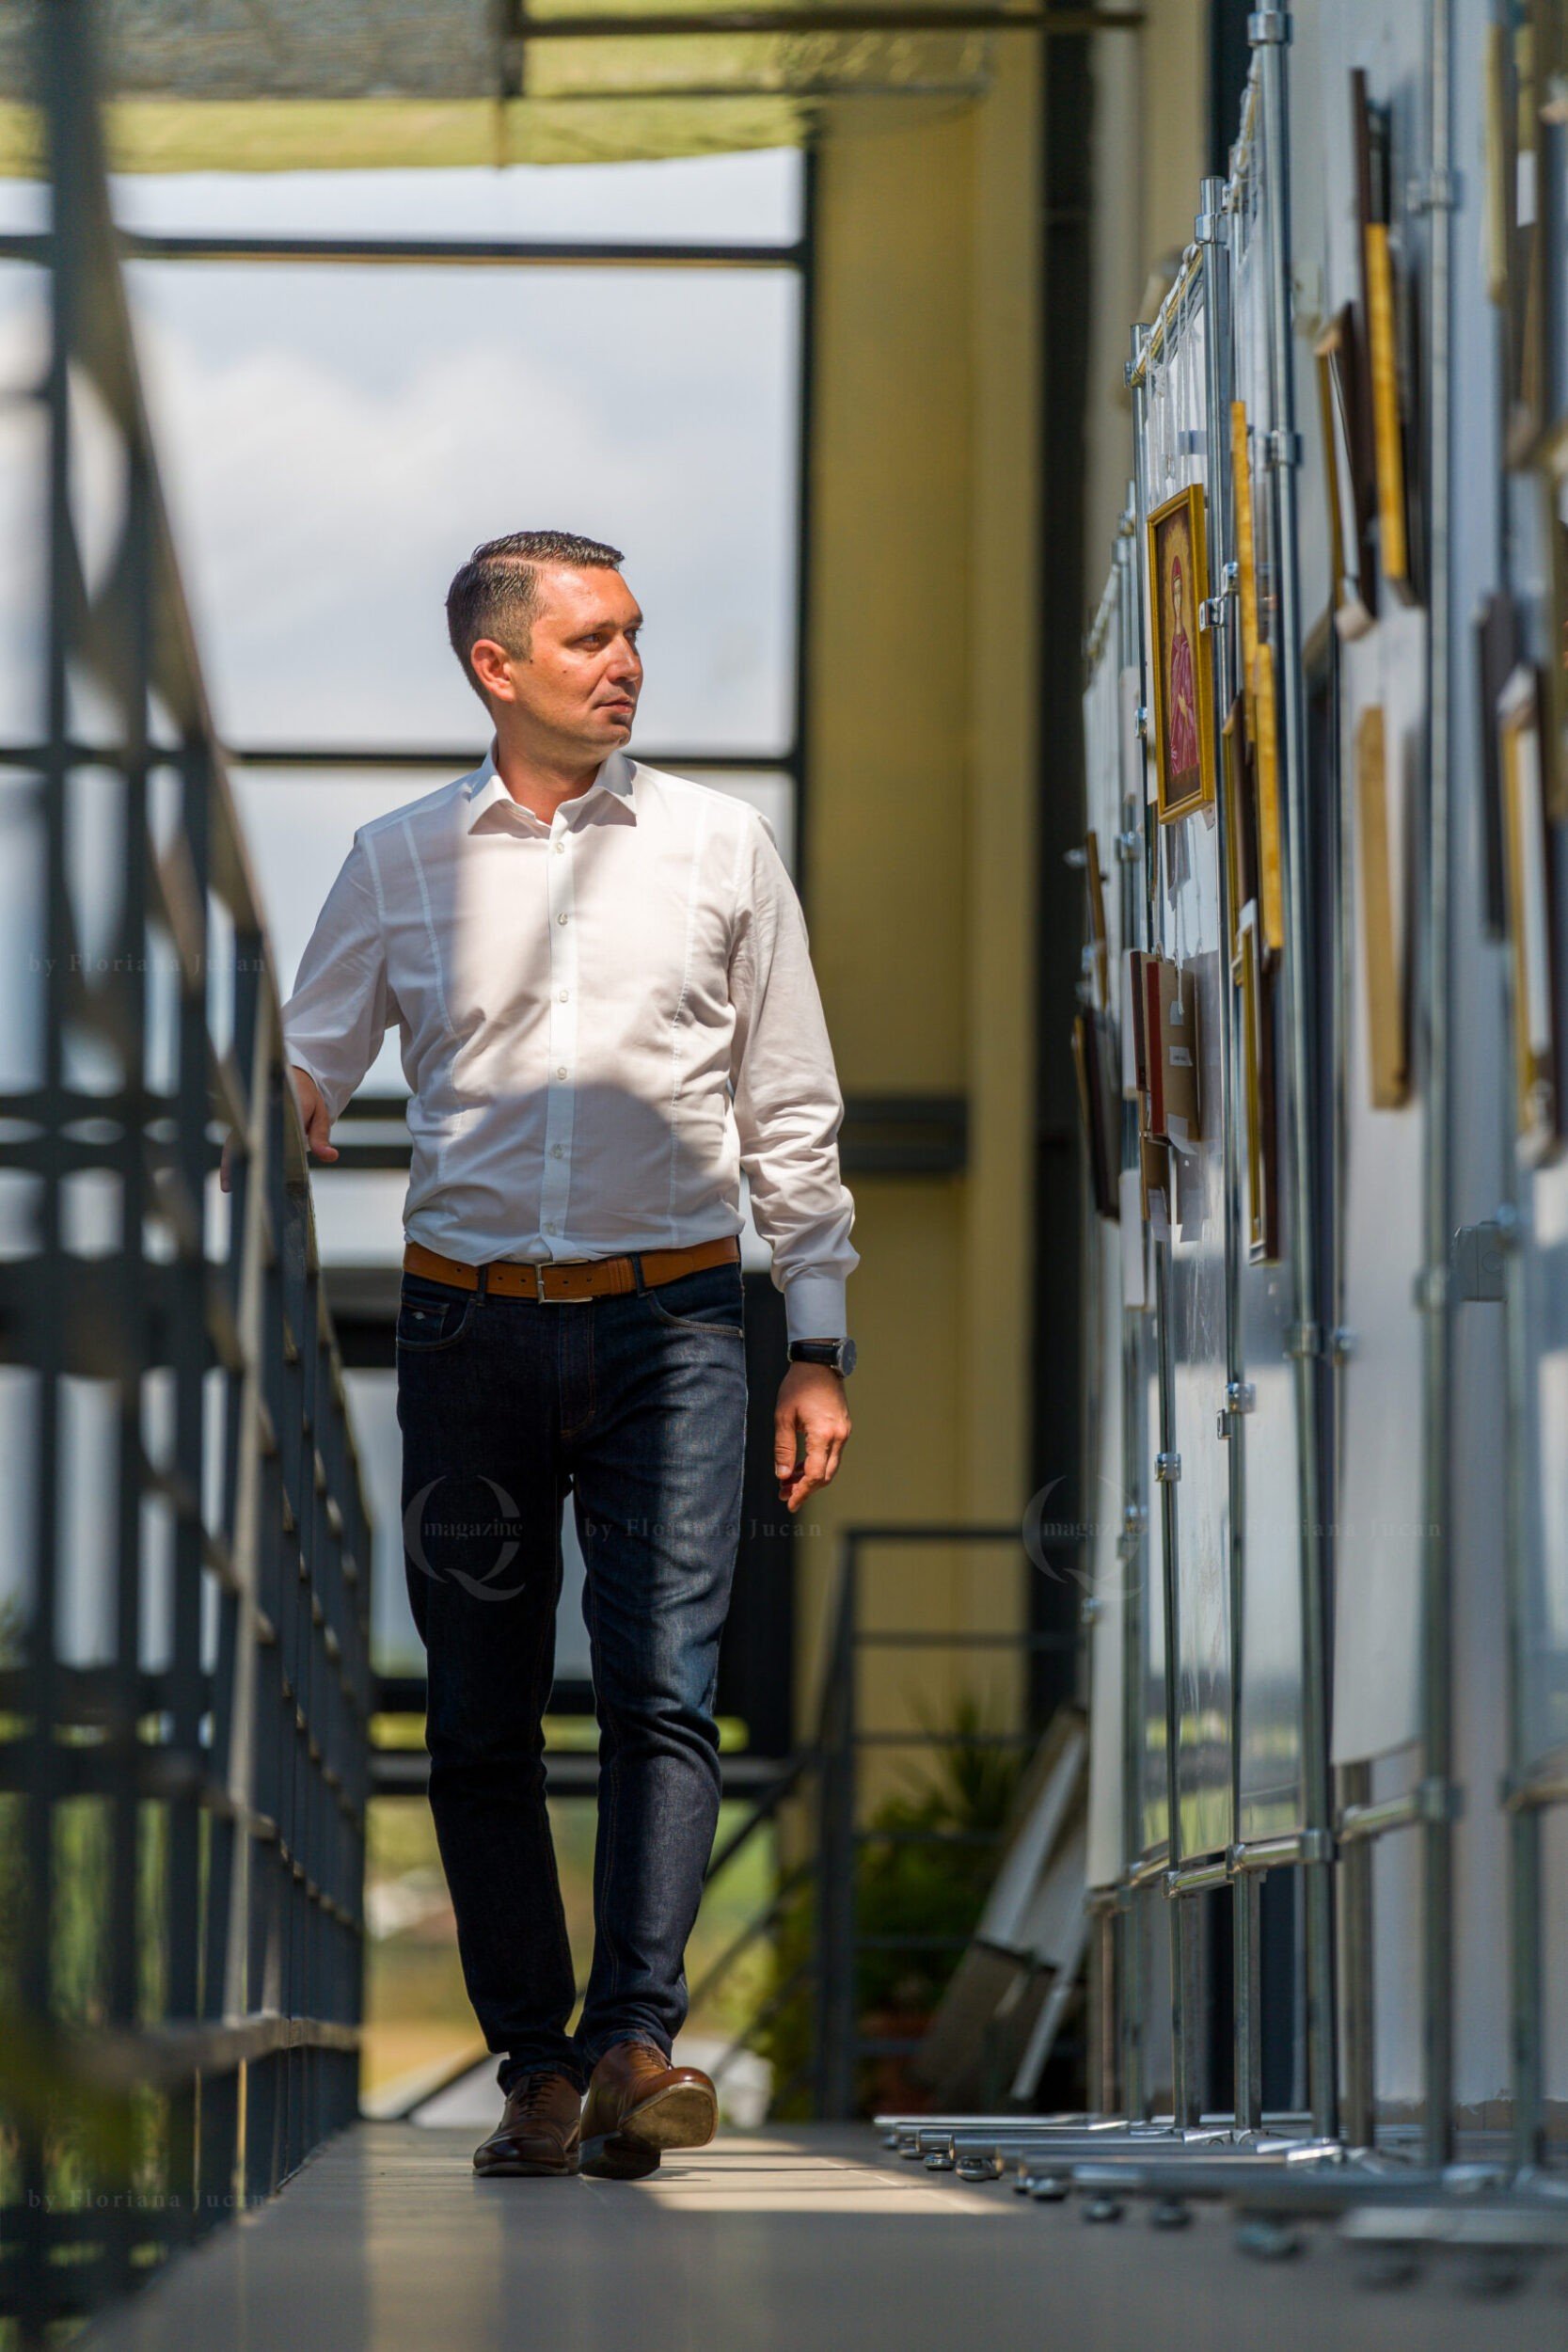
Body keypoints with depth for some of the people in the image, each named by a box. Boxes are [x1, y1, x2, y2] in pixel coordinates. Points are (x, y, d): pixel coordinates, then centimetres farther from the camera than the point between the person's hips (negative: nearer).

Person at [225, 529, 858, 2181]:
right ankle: (535, 2068, 7)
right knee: (479, 1720, 0)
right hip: (470, 1318, 1)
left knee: (662, 1687, -14)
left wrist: (818, 1349, 7)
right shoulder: (398, 863, 8)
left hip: (669, 1318, -1)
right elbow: (302, 1070, 13)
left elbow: (789, 1116, 11)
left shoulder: (719, 848, 8)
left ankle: (635, 2044, -20)